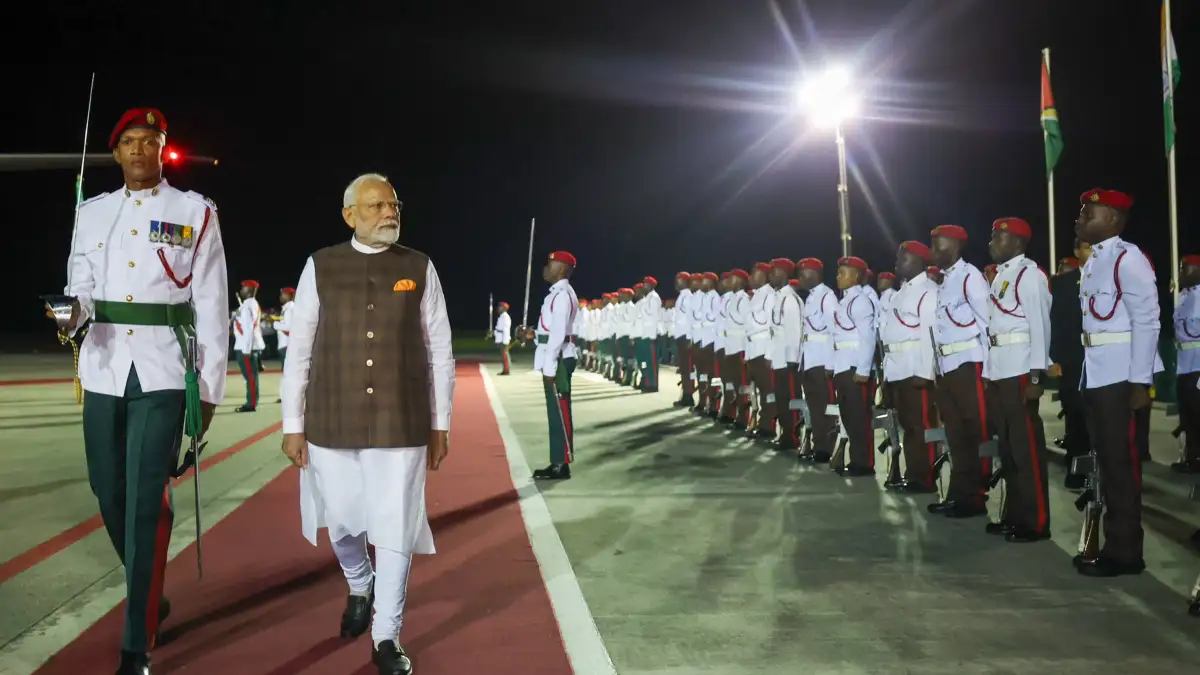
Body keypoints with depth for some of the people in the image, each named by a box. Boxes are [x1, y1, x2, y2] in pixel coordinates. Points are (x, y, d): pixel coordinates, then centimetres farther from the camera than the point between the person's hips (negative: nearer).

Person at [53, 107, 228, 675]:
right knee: (110, 494, 11)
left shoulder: (195, 213, 2)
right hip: (104, 368, 4)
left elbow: (211, 305, 0)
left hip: (162, 370, -4)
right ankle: (149, 596, 36)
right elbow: (82, 286, 10)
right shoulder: (93, 212, 12)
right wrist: (75, 310, -16)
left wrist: (209, 387, -3)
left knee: (145, 504, -7)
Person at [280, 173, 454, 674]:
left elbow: (440, 353, 3)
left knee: (395, 530, 2)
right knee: (340, 523, 13)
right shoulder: (320, 267, 0)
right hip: (332, 424, 1)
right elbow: (299, 350, 2)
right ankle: (359, 588, 46)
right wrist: (293, 425, 1)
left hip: (402, 425, -1)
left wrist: (440, 425, 2)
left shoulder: (420, 269, 0)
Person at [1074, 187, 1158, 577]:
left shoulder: (1128, 258, -10)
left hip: (1120, 377, -9)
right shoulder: (1092, 262, 16)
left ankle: (1125, 552, 7)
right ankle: (1113, 544, 23)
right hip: (1095, 377, 9)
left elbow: (1148, 321, -15)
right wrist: (1083, 376, 12)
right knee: (1107, 462, 14)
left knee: (1122, 464, -2)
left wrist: (1140, 382, -18)